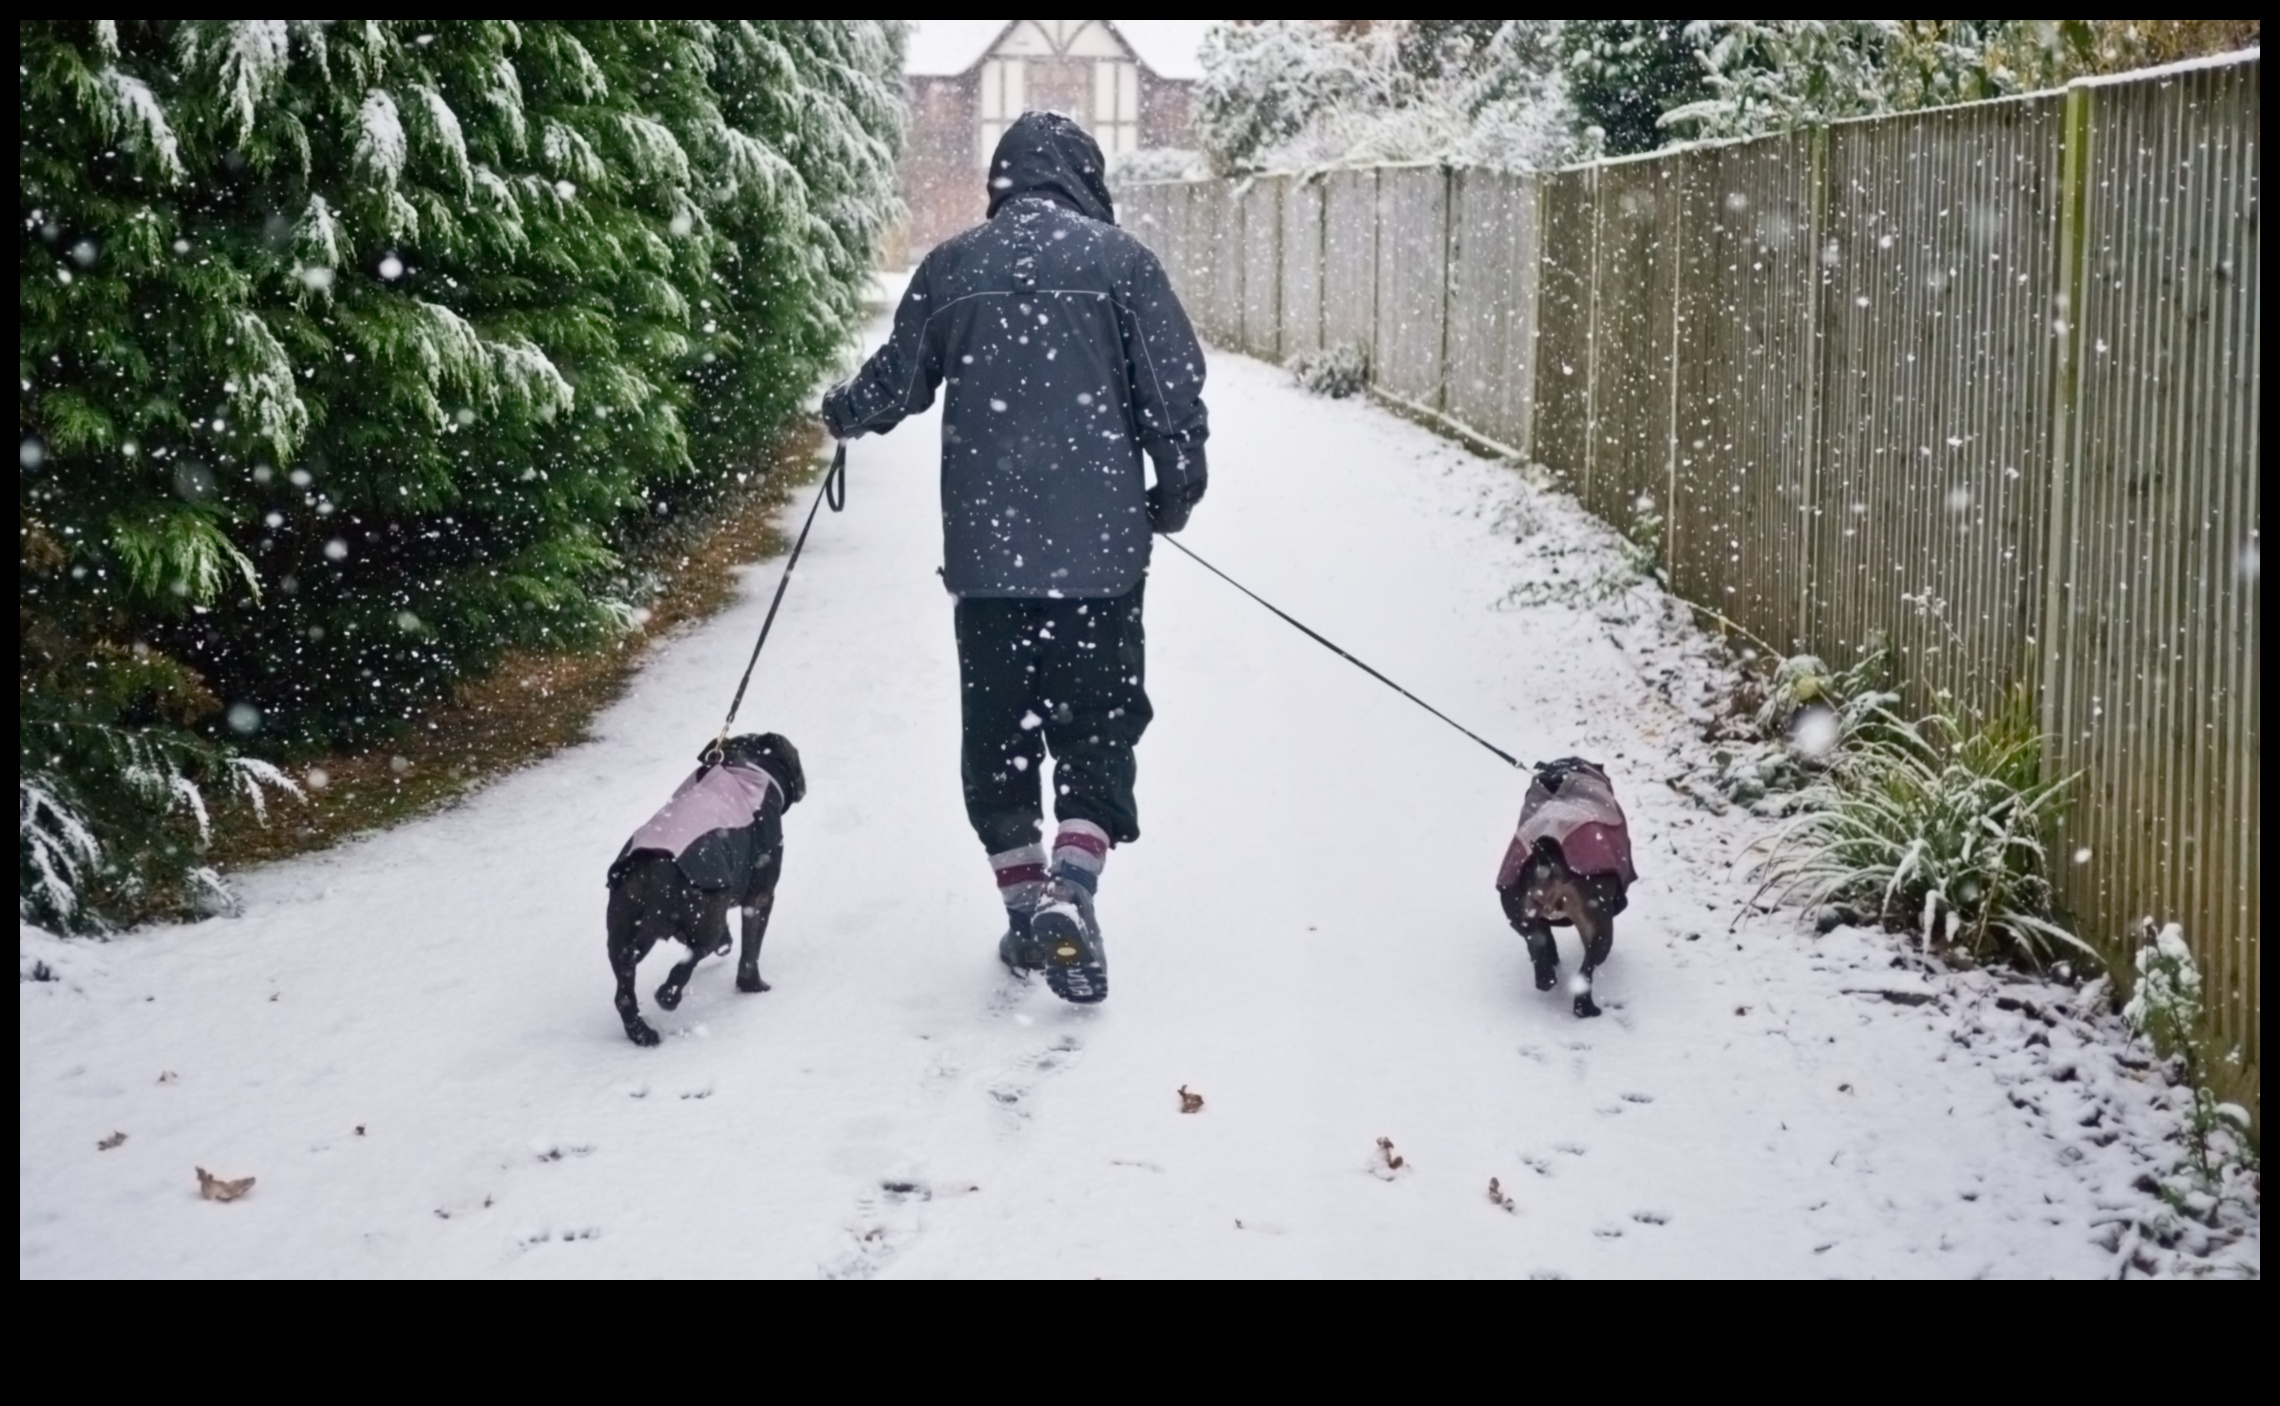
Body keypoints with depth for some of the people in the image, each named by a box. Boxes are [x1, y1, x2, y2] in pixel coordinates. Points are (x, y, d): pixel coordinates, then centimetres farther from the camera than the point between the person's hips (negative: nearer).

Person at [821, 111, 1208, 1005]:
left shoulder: (951, 267, 6)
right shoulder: (1118, 260, -1)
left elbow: (896, 381, 17)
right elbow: (1175, 392, -2)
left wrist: (841, 414, 38)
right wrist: (1177, 493, 14)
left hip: (986, 550, 2)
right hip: (1099, 544, -2)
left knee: (998, 728, 13)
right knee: (1097, 722, 4)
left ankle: (1025, 907, 15)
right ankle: (1069, 891, -14)